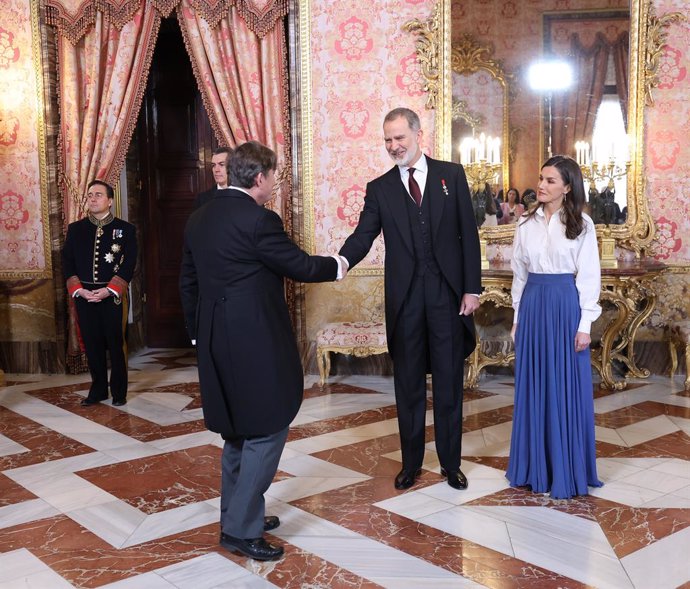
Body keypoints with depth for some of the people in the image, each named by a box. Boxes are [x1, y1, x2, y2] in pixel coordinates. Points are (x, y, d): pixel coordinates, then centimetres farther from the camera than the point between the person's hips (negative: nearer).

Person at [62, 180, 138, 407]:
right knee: (92, 345, 8)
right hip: (84, 296, 3)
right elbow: (67, 262, 6)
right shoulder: (75, 229, 11)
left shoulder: (125, 229, 2)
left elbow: (128, 264, -5)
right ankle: (98, 389, 20)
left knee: (116, 344, 2)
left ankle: (119, 391, 13)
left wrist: (108, 290, -14)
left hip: (113, 296, -3)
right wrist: (79, 290, -8)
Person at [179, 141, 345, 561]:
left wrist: (199, 334, 22)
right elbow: (301, 265, -9)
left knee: (240, 431, 20)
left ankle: (240, 515, 30)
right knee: (266, 432, 1)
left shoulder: (199, 219, 9)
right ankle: (240, 529, 5)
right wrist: (337, 266, 10)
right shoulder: (259, 220, -17)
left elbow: (188, 283, 14)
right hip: (258, 343, -9)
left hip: (217, 343, 9)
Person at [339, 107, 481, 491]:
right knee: (408, 385, 10)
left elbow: (469, 234, 1)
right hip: (405, 297, 1)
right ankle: (411, 463, 25)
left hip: (448, 294, -1)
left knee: (449, 383, 9)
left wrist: (472, 287, -5)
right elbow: (362, 238, -6)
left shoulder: (451, 174, 3)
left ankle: (451, 462, 24)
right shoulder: (380, 188, 4)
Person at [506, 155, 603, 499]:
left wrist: (585, 324, -9)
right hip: (533, 306, 4)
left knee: (566, 389, 3)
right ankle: (535, 467, 21)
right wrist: (517, 317, 10)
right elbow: (519, 274, 11)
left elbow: (589, 277, -4)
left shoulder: (581, 224, -2)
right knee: (533, 387, 8)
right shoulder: (526, 224, 7)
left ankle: (567, 471, 15)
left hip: (566, 307, -3)